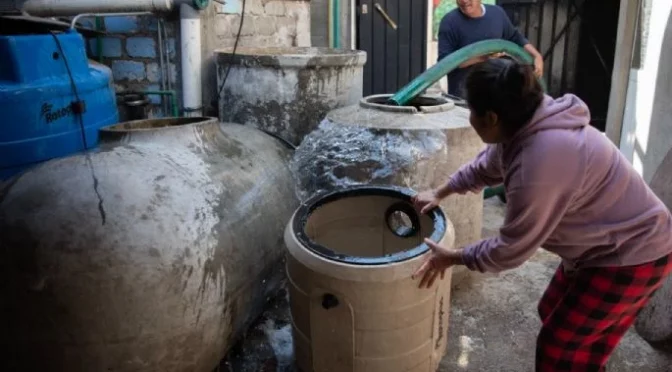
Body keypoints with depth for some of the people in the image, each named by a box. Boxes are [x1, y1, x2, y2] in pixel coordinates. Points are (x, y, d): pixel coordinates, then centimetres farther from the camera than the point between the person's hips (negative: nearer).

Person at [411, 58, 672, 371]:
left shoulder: (540, 163, -35)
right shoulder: (522, 127, -6)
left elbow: (510, 249, -22)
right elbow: (485, 168, 16)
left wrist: (452, 258, -10)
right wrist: (440, 193, 22)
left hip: (631, 255, -9)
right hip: (609, 243, 10)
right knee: (553, 312, 23)